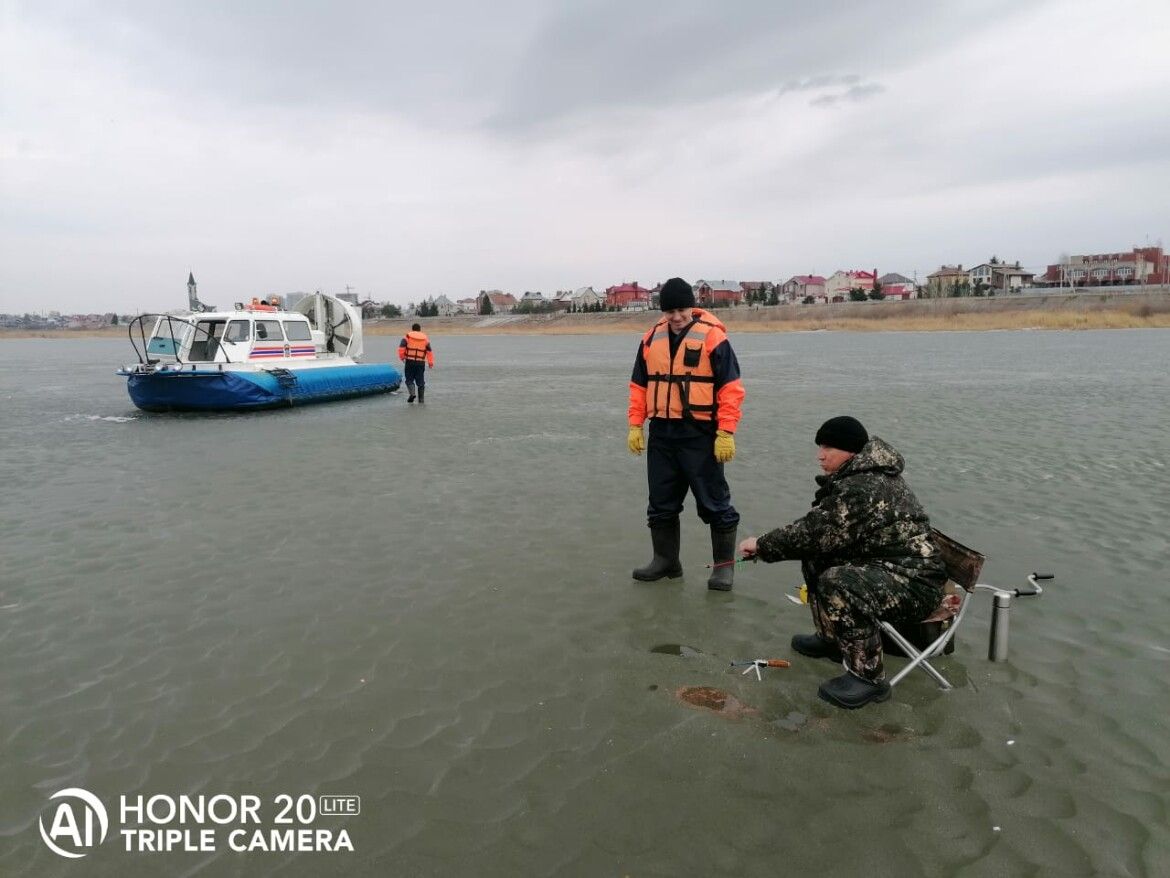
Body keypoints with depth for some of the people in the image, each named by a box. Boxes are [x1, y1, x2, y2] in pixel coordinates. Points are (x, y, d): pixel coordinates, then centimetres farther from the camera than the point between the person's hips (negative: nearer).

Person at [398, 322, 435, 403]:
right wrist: (431, 363, 10)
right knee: (420, 381, 8)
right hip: (421, 363, 2)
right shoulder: (425, 338, 10)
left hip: (410, 362, -2)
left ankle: (412, 393, -16)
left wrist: (402, 357, 8)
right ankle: (421, 399, 7)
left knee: (409, 379, 8)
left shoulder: (407, 337, 2)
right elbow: (429, 352, 8)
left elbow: (401, 348, -7)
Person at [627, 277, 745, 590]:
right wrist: (635, 425, 6)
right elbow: (639, 385, 14)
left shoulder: (712, 336, -8)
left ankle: (724, 564, 16)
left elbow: (731, 387, -10)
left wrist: (726, 433, -15)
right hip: (661, 435, 5)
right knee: (661, 502, 12)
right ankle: (665, 560, 26)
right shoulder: (651, 338, 8)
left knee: (714, 502, 3)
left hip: (700, 435, -5)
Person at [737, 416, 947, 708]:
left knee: (838, 584, -32)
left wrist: (762, 544, -10)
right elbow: (819, 530, 11)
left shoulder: (862, 488, -24)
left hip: (916, 582, -11)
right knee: (815, 557, 13)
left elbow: (813, 532, -23)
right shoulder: (865, 475, 9)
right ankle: (832, 639, 27)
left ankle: (867, 677, -16)